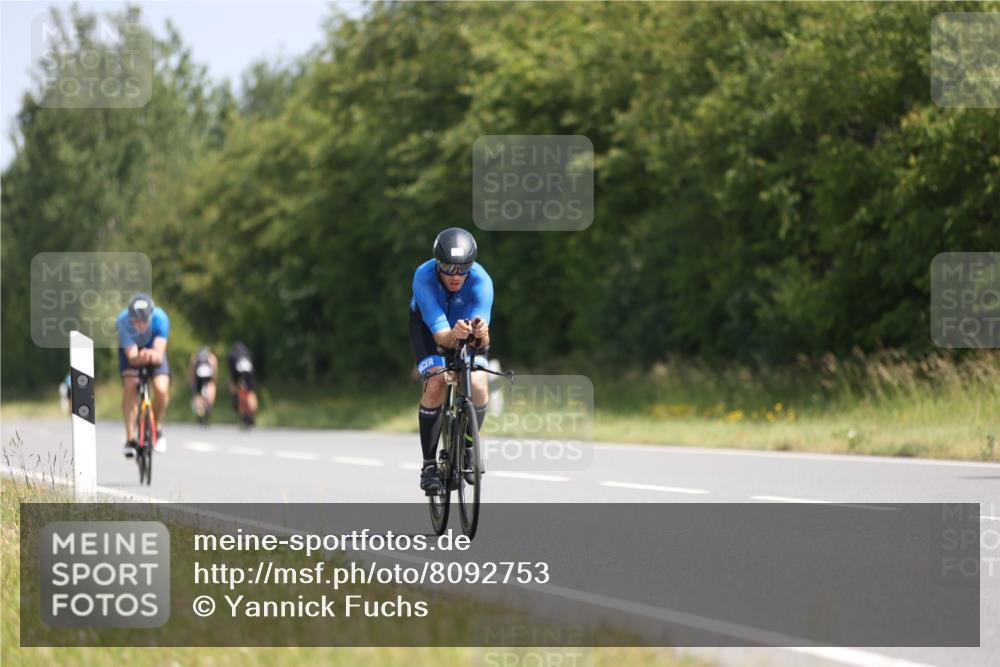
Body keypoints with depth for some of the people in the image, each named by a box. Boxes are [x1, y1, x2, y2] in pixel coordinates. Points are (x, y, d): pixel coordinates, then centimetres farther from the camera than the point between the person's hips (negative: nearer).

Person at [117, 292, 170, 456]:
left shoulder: (160, 318, -36)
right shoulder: (123, 320, -36)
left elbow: (160, 356, -41)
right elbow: (131, 357, -39)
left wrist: (154, 356, -65)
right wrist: (140, 358, -62)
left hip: (153, 349, 0)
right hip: (131, 351, 0)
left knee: (161, 389, -20)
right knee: (129, 387, -23)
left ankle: (157, 429, 8)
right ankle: (130, 439, -11)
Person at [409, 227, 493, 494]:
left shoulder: (481, 280, -34)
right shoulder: (423, 277, -36)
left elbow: (483, 340, -40)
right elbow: (441, 334, -41)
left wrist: (481, 333, -63)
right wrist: (454, 334, -63)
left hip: (466, 324, 1)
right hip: (429, 325, -1)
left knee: (479, 386, -21)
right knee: (436, 384, -25)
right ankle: (429, 464, -12)